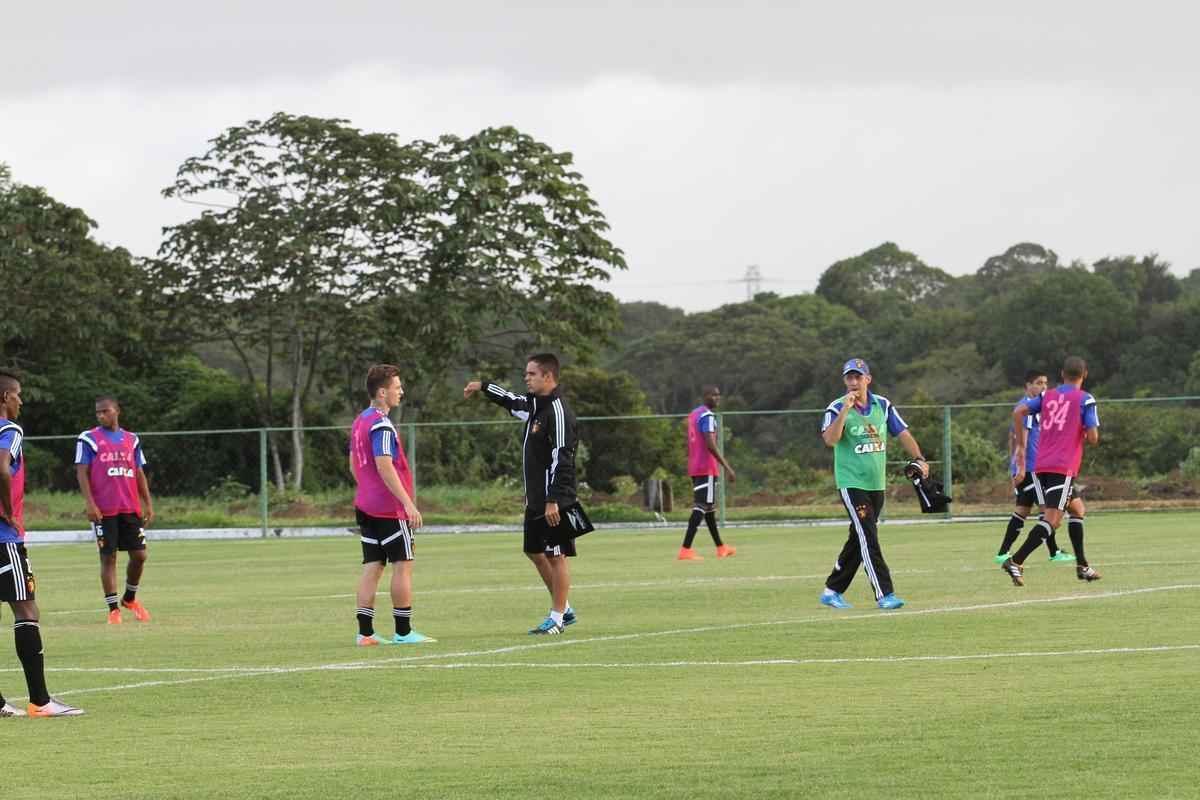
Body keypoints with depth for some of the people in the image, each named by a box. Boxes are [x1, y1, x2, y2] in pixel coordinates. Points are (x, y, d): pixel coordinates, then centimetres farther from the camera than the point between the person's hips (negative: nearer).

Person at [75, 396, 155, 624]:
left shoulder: (132, 440, 13)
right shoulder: (88, 439, 1)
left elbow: (139, 474, 16)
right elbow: (82, 473, -4)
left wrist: (148, 504, 11)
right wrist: (90, 503, -14)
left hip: (131, 509, 4)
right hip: (104, 510, -4)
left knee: (139, 554, 3)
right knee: (108, 557, -3)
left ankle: (130, 599, 25)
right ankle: (113, 609, 2)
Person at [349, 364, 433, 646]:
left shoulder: (359, 422, 13)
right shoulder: (381, 425, -16)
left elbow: (354, 464, 19)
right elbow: (384, 466, -23)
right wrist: (408, 503, -23)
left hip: (366, 505, 9)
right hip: (390, 508, -9)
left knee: (372, 568, 7)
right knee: (402, 565, -2)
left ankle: (365, 633, 4)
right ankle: (403, 632, 0)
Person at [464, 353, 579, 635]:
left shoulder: (557, 411, -17)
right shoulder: (535, 404, 12)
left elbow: (561, 459, -22)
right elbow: (512, 401, 36)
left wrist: (553, 500, -24)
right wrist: (483, 387, 34)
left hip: (554, 501, -10)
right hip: (536, 500, 10)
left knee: (555, 556, -3)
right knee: (534, 551, 16)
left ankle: (557, 617, 3)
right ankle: (563, 609, 25)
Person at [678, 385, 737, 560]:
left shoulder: (693, 414, 17)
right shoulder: (707, 416, -13)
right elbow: (711, 445, -22)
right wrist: (727, 468, -21)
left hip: (694, 468, 10)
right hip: (707, 469, -10)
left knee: (708, 506, 18)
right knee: (701, 507, -12)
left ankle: (721, 547, 30)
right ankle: (685, 550, -20)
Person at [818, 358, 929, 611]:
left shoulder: (882, 405, 6)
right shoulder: (837, 408, -7)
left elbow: (902, 433, 8)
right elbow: (830, 440, -22)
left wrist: (919, 459, -7)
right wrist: (845, 409, -29)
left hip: (876, 484, 6)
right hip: (851, 483, -6)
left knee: (858, 541, 11)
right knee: (868, 540, -13)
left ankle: (832, 590, 21)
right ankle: (884, 594, -15)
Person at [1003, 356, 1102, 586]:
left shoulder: (1047, 396, 13)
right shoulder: (1085, 399, -1)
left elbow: (1019, 412, 0)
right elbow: (1093, 438, -7)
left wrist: (1021, 445, 8)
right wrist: (1084, 436, 17)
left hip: (1041, 465, 7)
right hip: (1064, 467, -7)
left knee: (1077, 508, 22)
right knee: (1052, 520, -9)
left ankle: (1082, 566, 20)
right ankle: (1016, 562, -24)